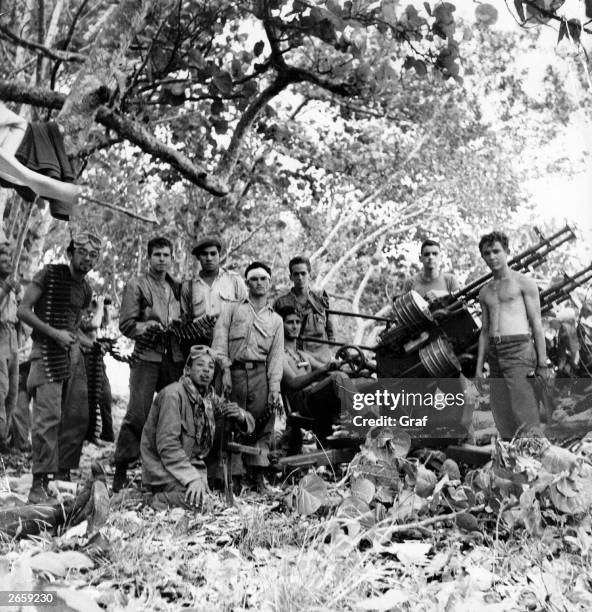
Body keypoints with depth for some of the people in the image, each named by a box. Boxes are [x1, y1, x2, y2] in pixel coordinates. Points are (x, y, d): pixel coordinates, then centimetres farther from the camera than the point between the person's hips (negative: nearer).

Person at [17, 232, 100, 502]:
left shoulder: (85, 290, 15)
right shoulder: (49, 275, -5)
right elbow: (23, 310, -9)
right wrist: (54, 333, -16)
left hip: (73, 353, 7)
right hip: (47, 351, -7)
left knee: (79, 416, 6)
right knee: (49, 415, -14)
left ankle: (63, 473, 20)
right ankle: (39, 484, -9)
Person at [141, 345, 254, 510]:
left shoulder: (210, 397, 6)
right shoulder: (173, 394, -16)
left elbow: (249, 424, 10)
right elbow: (167, 445, -24)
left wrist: (240, 416, -15)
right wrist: (192, 478, -32)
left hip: (193, 463, 7)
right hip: (163, 467, -7)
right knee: (197, 498, -28)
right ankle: (158, 500, -4)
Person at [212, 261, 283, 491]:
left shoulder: (275, 319, 19)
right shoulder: (233, 310, 14)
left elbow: (276, 356, 11)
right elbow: (219, 340, 2)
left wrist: (274, 389, 0)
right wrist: (225, 369, -11)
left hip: (261, 373, 1)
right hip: (234, 371, -1)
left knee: (262, 424, -9)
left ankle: (258, 474, 1)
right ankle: (231, 474, 3)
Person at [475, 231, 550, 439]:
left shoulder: (524, 283, 2)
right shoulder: (485, 292, 18)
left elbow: (537, 325, -2)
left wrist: (542, 363, -8)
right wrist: (479, 366, 12)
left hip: (519, 350, -6)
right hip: (494, 354, 6)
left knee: (525, 417, -11)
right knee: (502, 417, 5)